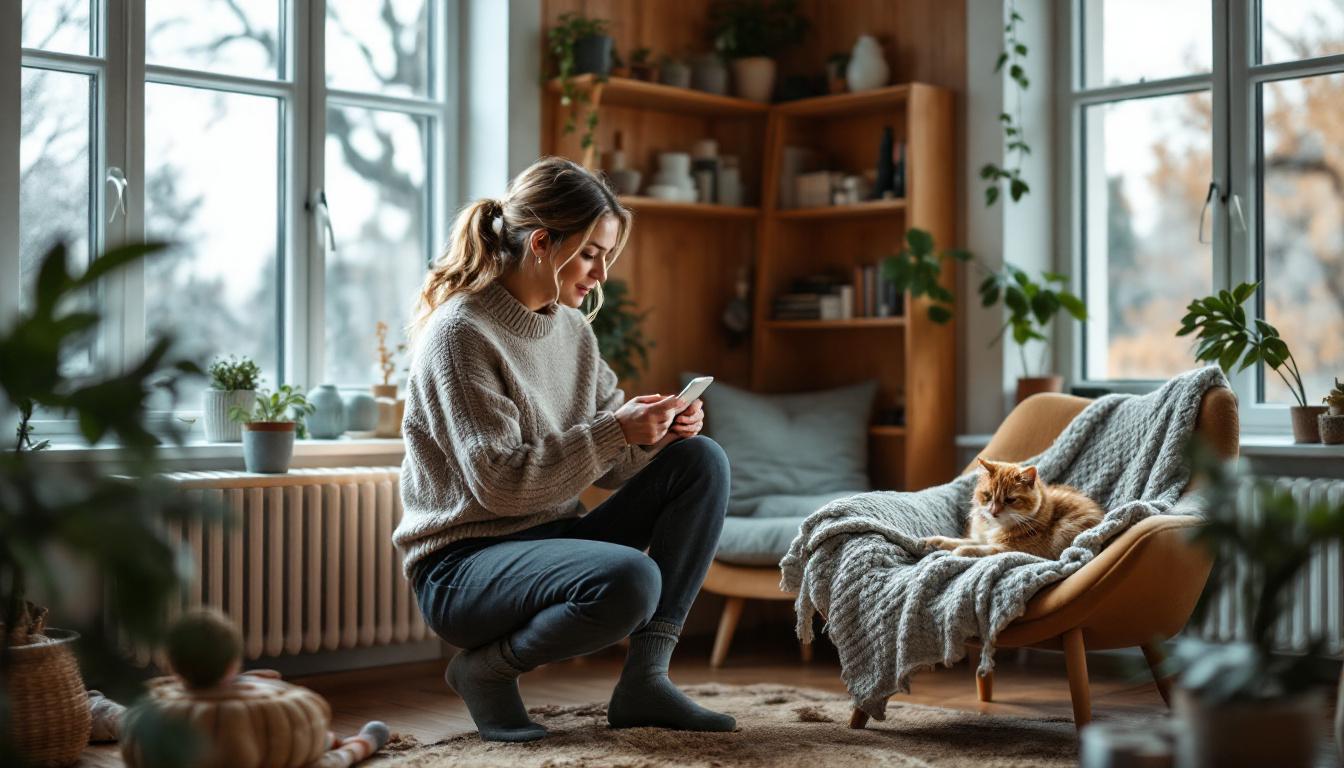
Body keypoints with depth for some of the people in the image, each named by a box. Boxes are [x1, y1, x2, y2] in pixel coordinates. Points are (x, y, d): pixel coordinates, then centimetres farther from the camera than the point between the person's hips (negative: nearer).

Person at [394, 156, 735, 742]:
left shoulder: (573, 328, 9)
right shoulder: (461, 332, -15)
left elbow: (607, 466, 11)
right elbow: (498, 483, -21)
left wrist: (656, 433, -10)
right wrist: (614, 431, -24)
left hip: (552, 541, 8)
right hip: (463, 568, -8)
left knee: (701, 461, -6)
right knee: (629, 579, -35)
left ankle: (644, 677, -10)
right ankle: (485, 668, -6)